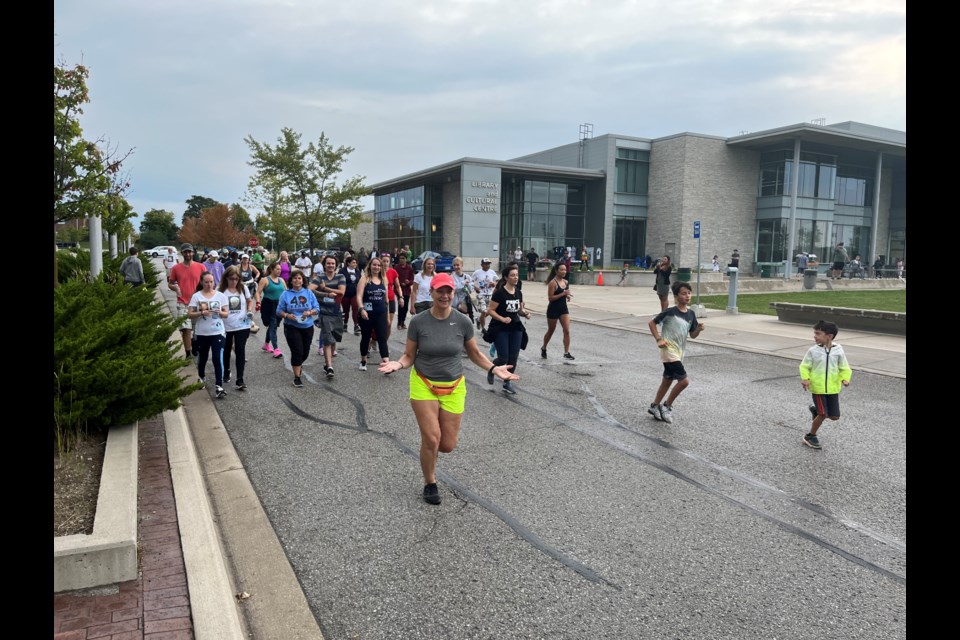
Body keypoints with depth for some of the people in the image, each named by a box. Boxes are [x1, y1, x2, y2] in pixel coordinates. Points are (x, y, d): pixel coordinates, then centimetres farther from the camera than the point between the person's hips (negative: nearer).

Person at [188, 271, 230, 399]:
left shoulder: (220, 295, 0)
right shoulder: (196, 296, -3)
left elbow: (226, 313, 3)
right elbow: (190, 314, -5)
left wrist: (220, 312, -18)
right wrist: (201, 313, -22)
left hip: (218, 333, -1)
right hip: (202, 333, 1)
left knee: (218, 359, -10)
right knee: (202, 358, 17)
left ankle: (219, 387, -10)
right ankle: (201, 377, 46)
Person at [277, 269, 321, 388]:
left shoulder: (308, 293, 2)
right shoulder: (286, 294, -2)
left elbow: (317, 308, 2)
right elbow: (279, 311, 0)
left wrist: (310, 312, -18)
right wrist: (287, 315, -20)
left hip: (307, 327, 3)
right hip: (292, 328, -3)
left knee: (305, 352, 14)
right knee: (297, 351, -11)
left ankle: (298, 365, 47)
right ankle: (297, 377, 0)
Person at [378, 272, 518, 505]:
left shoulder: (463, 322, -8)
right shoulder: (418, 322, -11)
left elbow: (474, 353, 5)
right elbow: (409, 355, -2)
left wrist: (494, 369, -10)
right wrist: (398, 364, -24)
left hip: (453, 387, 2)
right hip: (423, 385, -2)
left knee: (448, 445, 3)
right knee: (431, 439, -8)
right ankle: (430, 484, 19)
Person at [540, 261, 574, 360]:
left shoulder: (566, 282, 5)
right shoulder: (553, 283, -15)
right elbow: (550, 298, -20)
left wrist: (568, 295, -2)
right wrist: (563, 293, -24)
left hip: (563, 309, 5)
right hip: (553, 310, -5)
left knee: (567, 331, -7)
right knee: (551, 331, 12)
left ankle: (566, 352, -3)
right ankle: (543, 348, 36)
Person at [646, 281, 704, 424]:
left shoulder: (691, 314, 4)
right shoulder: (670, 312, -15)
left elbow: (692, 335, 11)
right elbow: (651, 322, -8)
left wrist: (699, 329, -10)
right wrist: (659, 339, -14)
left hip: (679, 352, 7)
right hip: (669, 350, -7)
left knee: (668, 380, 17)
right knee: (684, 381, -13)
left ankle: (654, 406, 32)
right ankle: (667, 406, 4)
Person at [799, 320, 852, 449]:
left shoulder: (838, 351, -4)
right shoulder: (813, 351, -7)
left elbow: (844, 368, 1)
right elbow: (804, 366, 0)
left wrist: (845, 379, -18)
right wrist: (805, 378, -18)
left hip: (833, 388, 3)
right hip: (818, 388, -3)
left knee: (834, 416, 5)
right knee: (823, 414, -7)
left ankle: (816, 410, 36)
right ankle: (810, 437, 13)